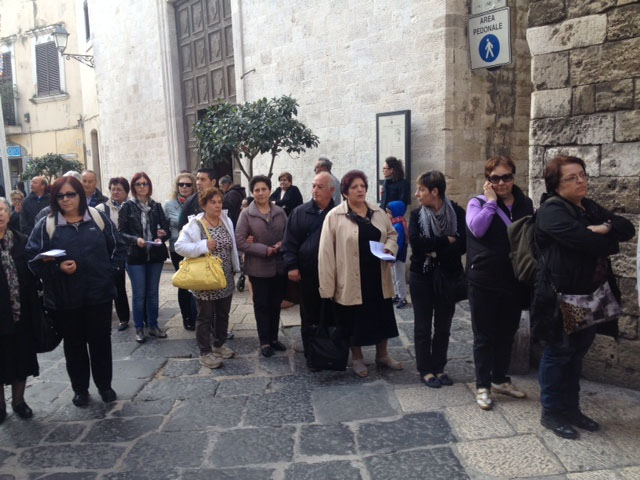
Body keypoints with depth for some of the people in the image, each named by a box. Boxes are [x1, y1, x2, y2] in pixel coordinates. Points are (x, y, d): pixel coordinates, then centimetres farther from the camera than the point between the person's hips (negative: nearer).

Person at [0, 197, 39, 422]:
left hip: (21, 313, 3)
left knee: (21, 358, 12)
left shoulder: (21, 241, 3)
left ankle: (18, 400, 29)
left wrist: (33, 307, 1)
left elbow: (31, 274, 6)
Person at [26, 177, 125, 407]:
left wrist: (110, 271, -3)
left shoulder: (99, 219, 3)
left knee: (101, 342, 11)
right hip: (65, 298, 0)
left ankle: (104, 385, 29)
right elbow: (33, 259, -3)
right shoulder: (46, 225, -1)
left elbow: (117, 248, 8)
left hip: (99, 294, 1)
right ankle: (80, 388, 30)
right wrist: (57, 268, -18)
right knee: (74, 345, 13)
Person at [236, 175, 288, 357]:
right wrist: (265, 250, -17)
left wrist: (282, 244, -13)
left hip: (279, 266, 3)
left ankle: (274, 338, 29)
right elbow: (240, 241, -11)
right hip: (258, 268, -3)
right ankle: (264, 342, 20)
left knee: (276, 304, 13)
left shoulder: (280, 212, 3)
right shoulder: (246, 214, -6)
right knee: (261, 305, 8)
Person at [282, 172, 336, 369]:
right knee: (310, 317, 9)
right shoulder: (300, 213, 3)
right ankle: (311, 355, 23)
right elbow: (289, 242, 2)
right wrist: (291, 266, -7)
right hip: (308, 275, 0)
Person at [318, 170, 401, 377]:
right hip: (352, 279, -4)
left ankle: (382, 354, 37)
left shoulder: (378, 212, 5)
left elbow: (392, 233, 19)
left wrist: (390, 247, -5)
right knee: (355, 320, 10)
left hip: (378, 276, 5)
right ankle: (356, 358, 31)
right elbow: (326, 253, -12)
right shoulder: (335, 216, -11)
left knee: (382, 316, 16)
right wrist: (327, 286, -15)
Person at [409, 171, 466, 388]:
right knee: (423, 327, 7)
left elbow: (462, 245, -14)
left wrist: (435, 251, -18)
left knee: (443, 326, 11)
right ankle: (425, 370, 19)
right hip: (422, 277, 0)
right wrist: (446, 241, -18)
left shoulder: (457, 212, -5)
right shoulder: (416, 215, -3)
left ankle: (439, 368, 25)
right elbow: (416, 243, -19)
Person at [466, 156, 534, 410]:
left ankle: (500, 379, 34)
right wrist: (491, 201, -18)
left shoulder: (526, 204, 7)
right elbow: (477, 229, -24)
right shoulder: (479, 202, -5)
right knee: (484, 336, 5)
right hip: (484, 281, -4)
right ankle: (482, 386, 17)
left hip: (515, 281, 5)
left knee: (506, 334, 17)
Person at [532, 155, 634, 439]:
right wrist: (611, 242, -7)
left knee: (576, 354, 16)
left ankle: (571, 408, 30)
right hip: (561, 297, -8)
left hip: (589, 297, 8)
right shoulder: (552, 210, -13)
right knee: (558, 354, 3)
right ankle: (551, 412, 17)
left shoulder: (590, 208, 13)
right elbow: (583, 239, -27)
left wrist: (606, 228, -16)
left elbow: (628, 229, 5)